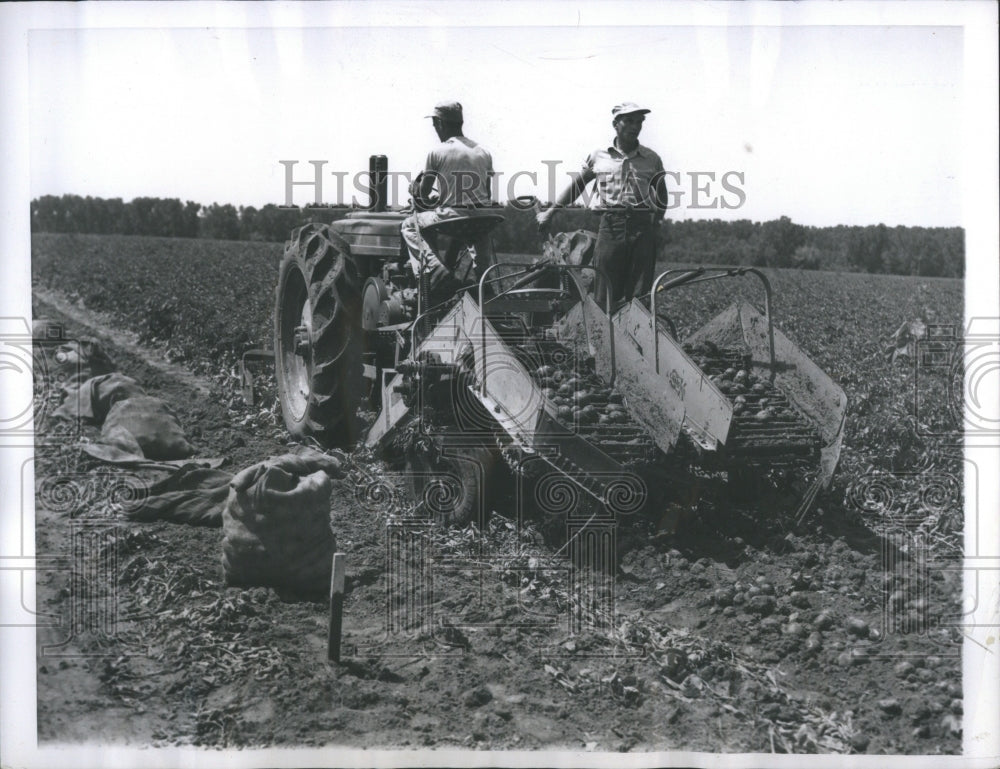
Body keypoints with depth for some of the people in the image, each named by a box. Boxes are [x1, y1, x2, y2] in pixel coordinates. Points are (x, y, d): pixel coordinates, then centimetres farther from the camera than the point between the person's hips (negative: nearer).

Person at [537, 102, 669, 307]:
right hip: (609, 226, 0)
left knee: (640, 295, -2)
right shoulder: (599, 156, 8)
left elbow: (661, 196, 19)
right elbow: (576, 185, 18)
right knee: (605, 296, -4)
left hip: (642, 228, 1)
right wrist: (550, 212, 18)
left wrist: (657, 222, 6)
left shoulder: (652, 159, 9)